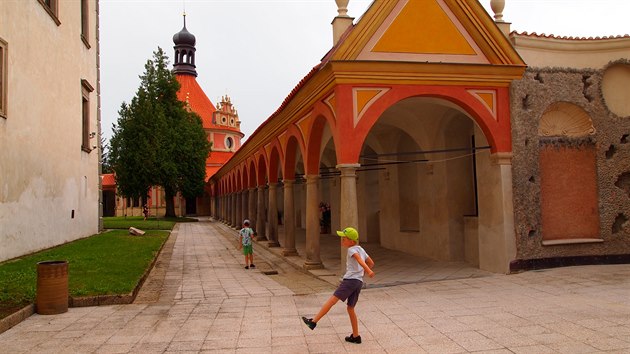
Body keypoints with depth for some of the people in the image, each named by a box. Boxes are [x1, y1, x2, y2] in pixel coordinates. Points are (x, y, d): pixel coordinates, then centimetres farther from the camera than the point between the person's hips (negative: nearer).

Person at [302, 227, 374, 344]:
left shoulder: (352, 249, -2)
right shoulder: (361, 249, 22)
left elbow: (359, 259, -20)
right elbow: (371, 263, 26)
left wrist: (368, 271, -35)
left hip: (350, 280, -9)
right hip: (359, 282, 9)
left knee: (332, 300, -11)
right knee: (350, 309, 15)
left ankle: (313, 321, -13)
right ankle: (355, 336, 16)